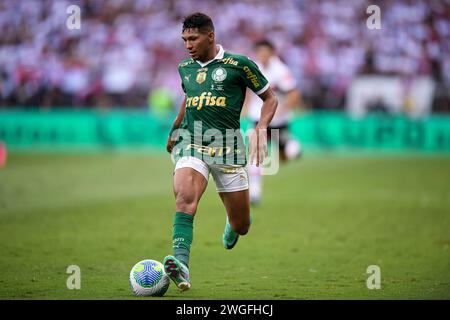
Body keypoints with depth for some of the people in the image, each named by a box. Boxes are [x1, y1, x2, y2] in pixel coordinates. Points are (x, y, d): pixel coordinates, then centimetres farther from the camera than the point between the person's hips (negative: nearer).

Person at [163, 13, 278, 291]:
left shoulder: (238, 64, -3)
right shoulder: (185, 68, 12)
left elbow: (270, 98, 5)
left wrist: (261, 128, -11)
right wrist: (175, 128, 41)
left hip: (227, 145, -2)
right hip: (191, 142, 2)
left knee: (242, 226, 6)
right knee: (185, 197, -30)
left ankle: (233, 225, 45)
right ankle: (181, 264, -42)